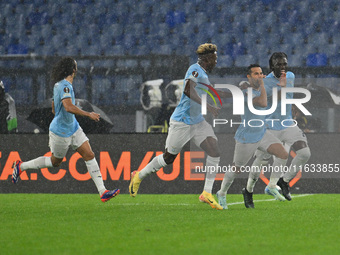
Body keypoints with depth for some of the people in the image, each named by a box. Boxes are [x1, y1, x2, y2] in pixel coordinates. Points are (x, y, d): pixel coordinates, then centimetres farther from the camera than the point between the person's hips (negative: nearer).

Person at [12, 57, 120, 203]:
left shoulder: (59, 85, 7)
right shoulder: (65, 86, -23)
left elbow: (54, 109, 17)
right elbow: (69, 107, -36)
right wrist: (89, 115, -29)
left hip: (73, 128, 9)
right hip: (61, 132, -9)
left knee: (89, 155, -2)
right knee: (55, 162, 9)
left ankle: (103, 192, -6)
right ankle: (21, 166, 27)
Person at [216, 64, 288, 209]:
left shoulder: (259, 89, 0)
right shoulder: (246, 93, -27)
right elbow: (263, 104, -41)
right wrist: (262, 83, -32)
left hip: (262, 134, 7)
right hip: (246, 139, -7)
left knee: (283, 155, -13)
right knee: (237, 169, 10)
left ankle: (272, 187, 2)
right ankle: (222, 194, 37)